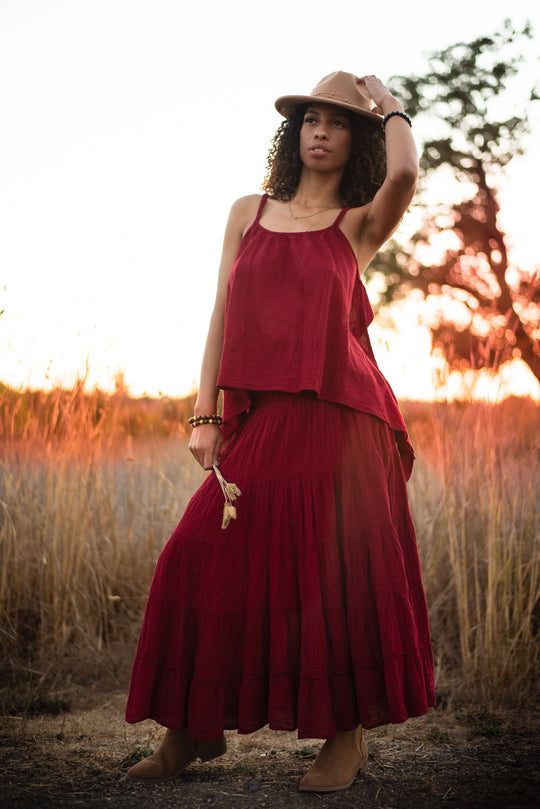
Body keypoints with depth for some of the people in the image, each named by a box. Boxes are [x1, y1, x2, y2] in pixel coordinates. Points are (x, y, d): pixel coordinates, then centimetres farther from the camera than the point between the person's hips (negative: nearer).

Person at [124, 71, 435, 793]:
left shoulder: (359, 223, 7)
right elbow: (222, 316, 11)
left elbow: (403, 173, -16)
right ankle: (197, 726, 16)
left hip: (338, 414, -3)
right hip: (261, 417, 3)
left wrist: (390, 105, 4)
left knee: (334, 568, -1)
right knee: (211, 557, -1)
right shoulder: (248, 213, 16)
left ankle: (348, 734, 15)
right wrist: (205, 415, 3)